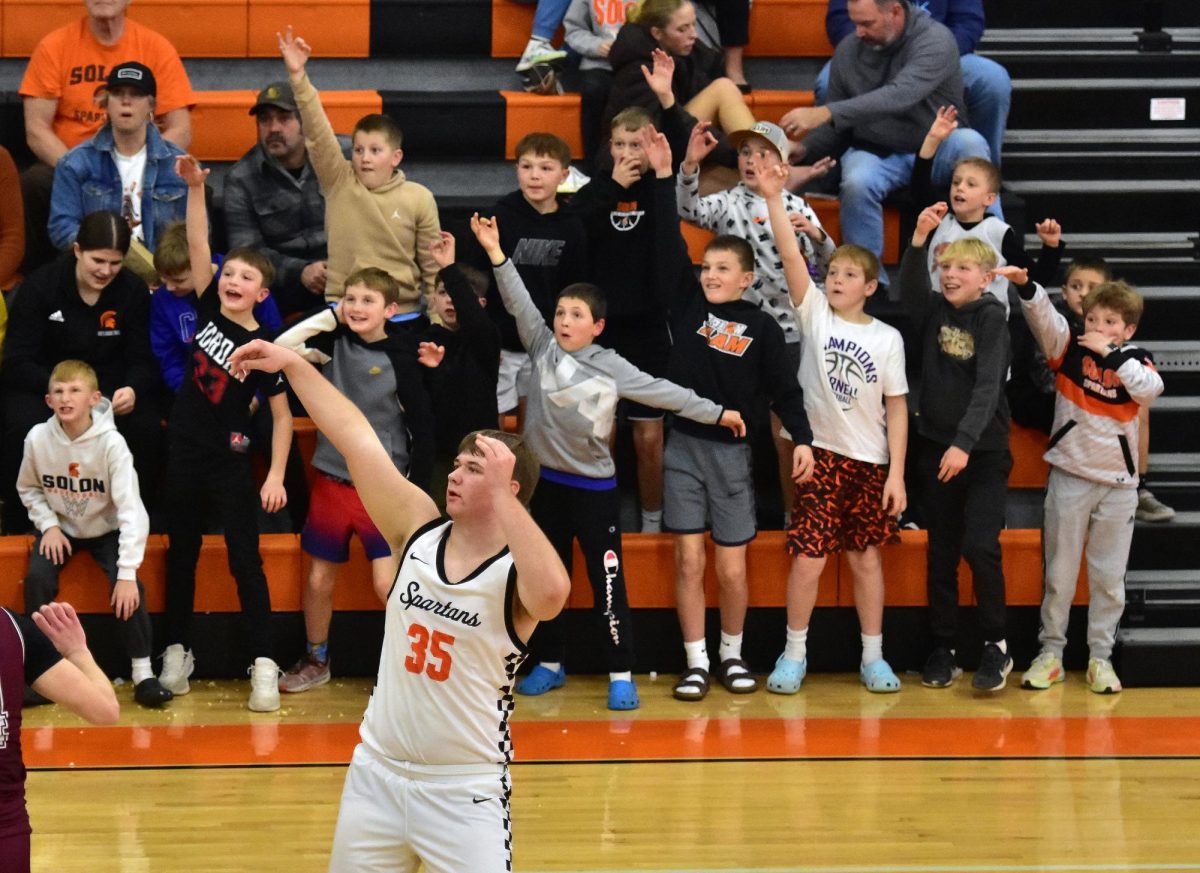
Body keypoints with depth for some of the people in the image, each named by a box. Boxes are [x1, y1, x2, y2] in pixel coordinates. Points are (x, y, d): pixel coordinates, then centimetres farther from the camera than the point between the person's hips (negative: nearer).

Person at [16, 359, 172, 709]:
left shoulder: (110, 443, -25)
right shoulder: (38, 439, -16)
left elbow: (131, 510, -27)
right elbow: (28, 488, 4)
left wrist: (128, 574, -32)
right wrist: (48, 525, -14)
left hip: (105, 529, -2)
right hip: (61, 528, 2)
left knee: (128, 587, -24)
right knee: (37, 580, -22)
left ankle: (143, 674, -12)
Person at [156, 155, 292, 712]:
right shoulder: (208, 311, -2)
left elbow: (282, 415, -7)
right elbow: (198, 245, -8)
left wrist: (276, 476, -14)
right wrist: (195, 187, -20)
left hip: (231, 463, -4)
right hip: (184, 452, 4)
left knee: (245, 561, -2)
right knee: (181, 555, 12)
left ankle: (264, 664, 0)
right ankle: (178, 651, 22)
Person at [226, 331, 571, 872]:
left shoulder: (516, 574, -14)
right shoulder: (421, 532, 0)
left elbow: (552, 594, -39)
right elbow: (356, 439, 0)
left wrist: (501, 495, -36)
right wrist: (292, 365, -2)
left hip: (465, 791, -5)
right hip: (377, 771, 5)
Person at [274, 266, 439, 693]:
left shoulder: (400, 358, -10)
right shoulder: (335, 343, 0)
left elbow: (422, 429, -6)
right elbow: (280, 349, -13)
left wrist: (414, 491, -7)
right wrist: (330, 317, -12)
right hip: (333, 481, 4)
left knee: (389, 585, -12)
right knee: (319, 580, 11)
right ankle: (316, 660, 30)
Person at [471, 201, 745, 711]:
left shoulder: (609, 367, -7)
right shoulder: (542, 348, 1)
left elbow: (661, 392, -4)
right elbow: (518, 303, -7)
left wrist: (717, 414, -3)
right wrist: (495, 254, -17)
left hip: (594, 488, -3)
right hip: (547, 483, 3)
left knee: (608, 586, -3)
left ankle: (621, 676, 2)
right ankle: (549, 664, 26)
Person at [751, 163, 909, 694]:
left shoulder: (888, 339, -1)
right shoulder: (814, 313, -2)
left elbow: (897, 408, 1)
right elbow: (791, 256, -14)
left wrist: (896, 472, -5)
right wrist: (773, 198, -26)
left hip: (870, 461, 1)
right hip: (821, 453, -1)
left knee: (866, 557, 9)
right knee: (808, 559, -5)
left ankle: (872, 658, 19)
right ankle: (794, 654, 10)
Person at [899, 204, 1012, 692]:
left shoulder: (992, 318, -9)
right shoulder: (933, 310, 4)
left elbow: (987, 387, -20)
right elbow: (910, 285, -18)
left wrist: (963, 443, -32)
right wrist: (920, 238, -33)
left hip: (984, 450, -4)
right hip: (935, 446, 4)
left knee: (980, 546, -14)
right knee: (941, 552, 7)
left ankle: (996, 645, 2)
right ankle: (943, 649, 15)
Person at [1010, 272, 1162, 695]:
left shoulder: (1135, 360, 0)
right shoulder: (1070, 347, -3)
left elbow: (1149, 390, -21)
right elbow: (1044, 317, -21)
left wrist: (1111, 352, -23)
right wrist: (1025, 286, -40)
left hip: (1118, 484, 1)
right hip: (1069, 478, -1)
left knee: (1109, 576, 7)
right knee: (1059, 571, 5)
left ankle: (1101, 657, 16)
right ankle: (1050, 652, 14)